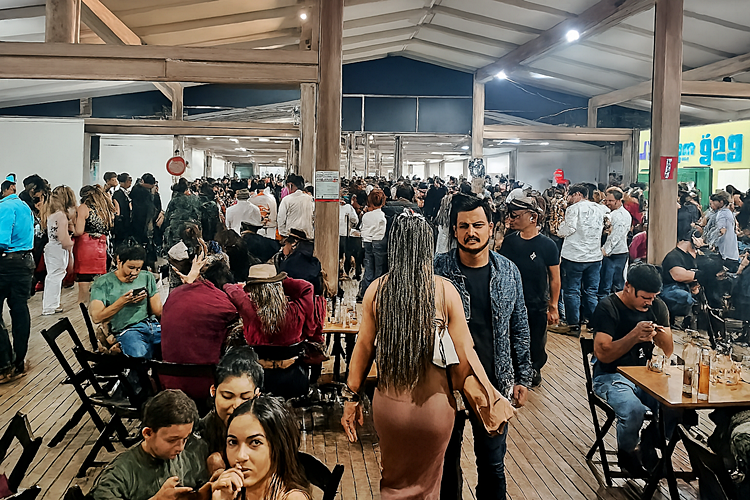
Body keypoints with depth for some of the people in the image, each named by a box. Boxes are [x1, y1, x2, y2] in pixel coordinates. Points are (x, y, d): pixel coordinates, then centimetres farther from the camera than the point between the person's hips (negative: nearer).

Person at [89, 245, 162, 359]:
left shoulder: (147, 277, 17)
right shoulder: (103, 283, 6)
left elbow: (158, 311, 11)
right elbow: (97, 317, -6)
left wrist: (145, 298, -9)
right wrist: (122, 301, -13)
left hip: (153, 325, 3)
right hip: (126, 330, -3)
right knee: (140, 355, -38)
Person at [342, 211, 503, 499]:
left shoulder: (376, 289, -9)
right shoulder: (444, 290, -12)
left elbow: (364, 346, -3)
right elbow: (464, 352, -9)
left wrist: (351, 398, 8)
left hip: (389, 403, 1)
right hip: (433, 405, -1)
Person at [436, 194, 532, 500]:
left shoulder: (508, 272, -1)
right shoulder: (437, 270, -9)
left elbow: (520, 328, 7)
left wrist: (523, 378, 6)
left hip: (495, 383, 2)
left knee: (493, 463, 15)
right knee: (447, 459, 16)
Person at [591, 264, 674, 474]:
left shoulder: (657, 307, 6)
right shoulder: (608, 307, -11)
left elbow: (668, 352, 6)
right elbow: (602, 354, -18)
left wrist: (662, 336, -17)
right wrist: (634, 336, -28)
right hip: (611, 376, -5)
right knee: (633, 411, -33)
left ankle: (648, 446, 7)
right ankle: (626, 452, 2)